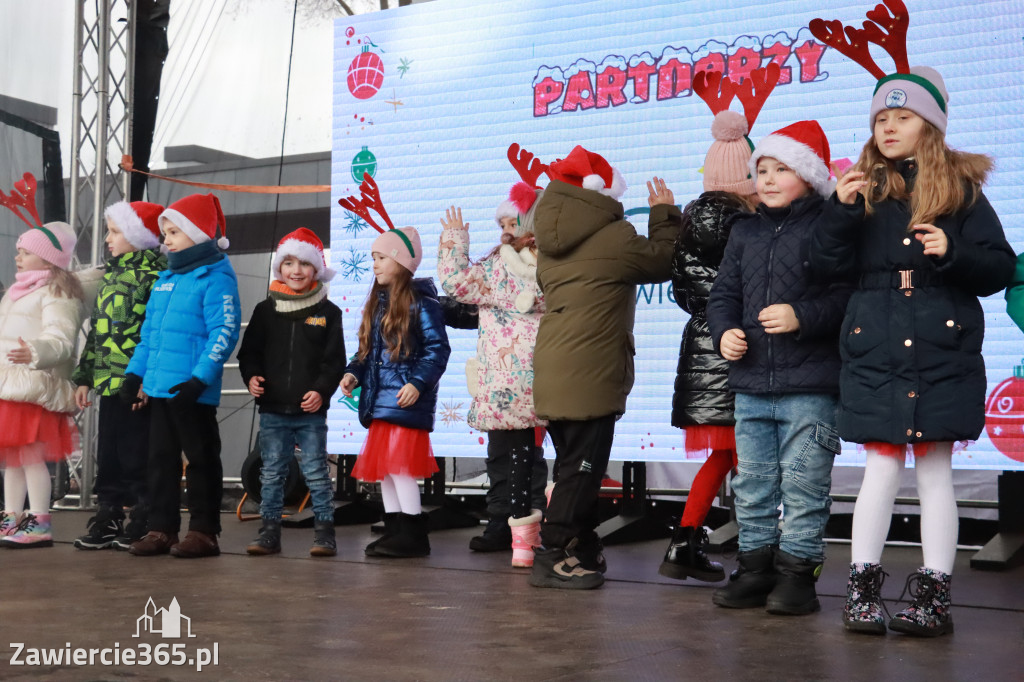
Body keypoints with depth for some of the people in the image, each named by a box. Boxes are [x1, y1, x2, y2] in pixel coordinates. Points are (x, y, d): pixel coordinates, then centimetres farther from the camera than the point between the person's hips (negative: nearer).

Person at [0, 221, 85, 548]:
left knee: (31, 455, -11)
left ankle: (39, 524, -8)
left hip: (35, 387, -10)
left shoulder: (57, 293, -8)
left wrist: (34, 352, -40)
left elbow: (60, 340, -22)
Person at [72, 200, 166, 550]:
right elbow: (96, 331, 20)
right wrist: (85, 376, 17)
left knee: (137, 455, -2)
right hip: (108, 382, 8)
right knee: (107, 453, 11)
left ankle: (142, 522, 8)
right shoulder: (111, 274, 17)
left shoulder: (154, 274, -10)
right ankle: (107, 517, 20)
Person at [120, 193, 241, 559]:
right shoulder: (165, 278, 16)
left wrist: (200, 378, -24)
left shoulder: (216, 277, -9)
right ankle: (162, 528, 19)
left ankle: (204, 532, 8)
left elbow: (224, 333, -17)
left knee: (201, 459, 1)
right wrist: (135, 372, 13)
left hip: (192, 390, -8)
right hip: (159, 388, 8)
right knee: (161, 458, 11)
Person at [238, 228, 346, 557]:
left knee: (316, 473, 2)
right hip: (272, 410, 2)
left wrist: (321, 390, -14)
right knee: (271, 473, 8)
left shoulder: (328, 312, 2)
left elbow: (334, 359, -1)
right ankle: (270, 531, 16)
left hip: (311, 411, -2)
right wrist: (251, 377, -9)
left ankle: (324, 532, 9)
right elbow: (249, 351, 10)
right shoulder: (265, 310, 7)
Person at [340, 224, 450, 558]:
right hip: (378, 402, 9)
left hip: (407, 402, -8)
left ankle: (413, 535, -3)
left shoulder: (421, 303, -8)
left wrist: (418, 383, -23)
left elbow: (437, 350, -12)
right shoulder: (377, 303, 17)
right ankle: (395, 531, 19)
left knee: (400, 467, -11)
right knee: (382, 468, 10)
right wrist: (353, 373, 5)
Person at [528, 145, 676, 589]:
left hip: (553, 368, 8)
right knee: (582, 467, -2)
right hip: (589, 374, -8)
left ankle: (583, 552, 24)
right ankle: (553, 556, -2)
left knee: (575, 466, 17)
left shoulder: (548, 240, 10)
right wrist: (665, 214, 17)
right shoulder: (615, 237, -11)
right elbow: (662, 260, 1)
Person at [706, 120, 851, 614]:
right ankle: (756, 567, 22)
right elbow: (724, 293, 19)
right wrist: (724, 332, 1)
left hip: (810, 386, -6)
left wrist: (803, 316, -22)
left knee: (803, 483, -1)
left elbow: (848, 293, -11)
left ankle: (796, 571, 9)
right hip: (751, 382, 6)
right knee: (751, 483, 12)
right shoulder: (745, 231, 16)